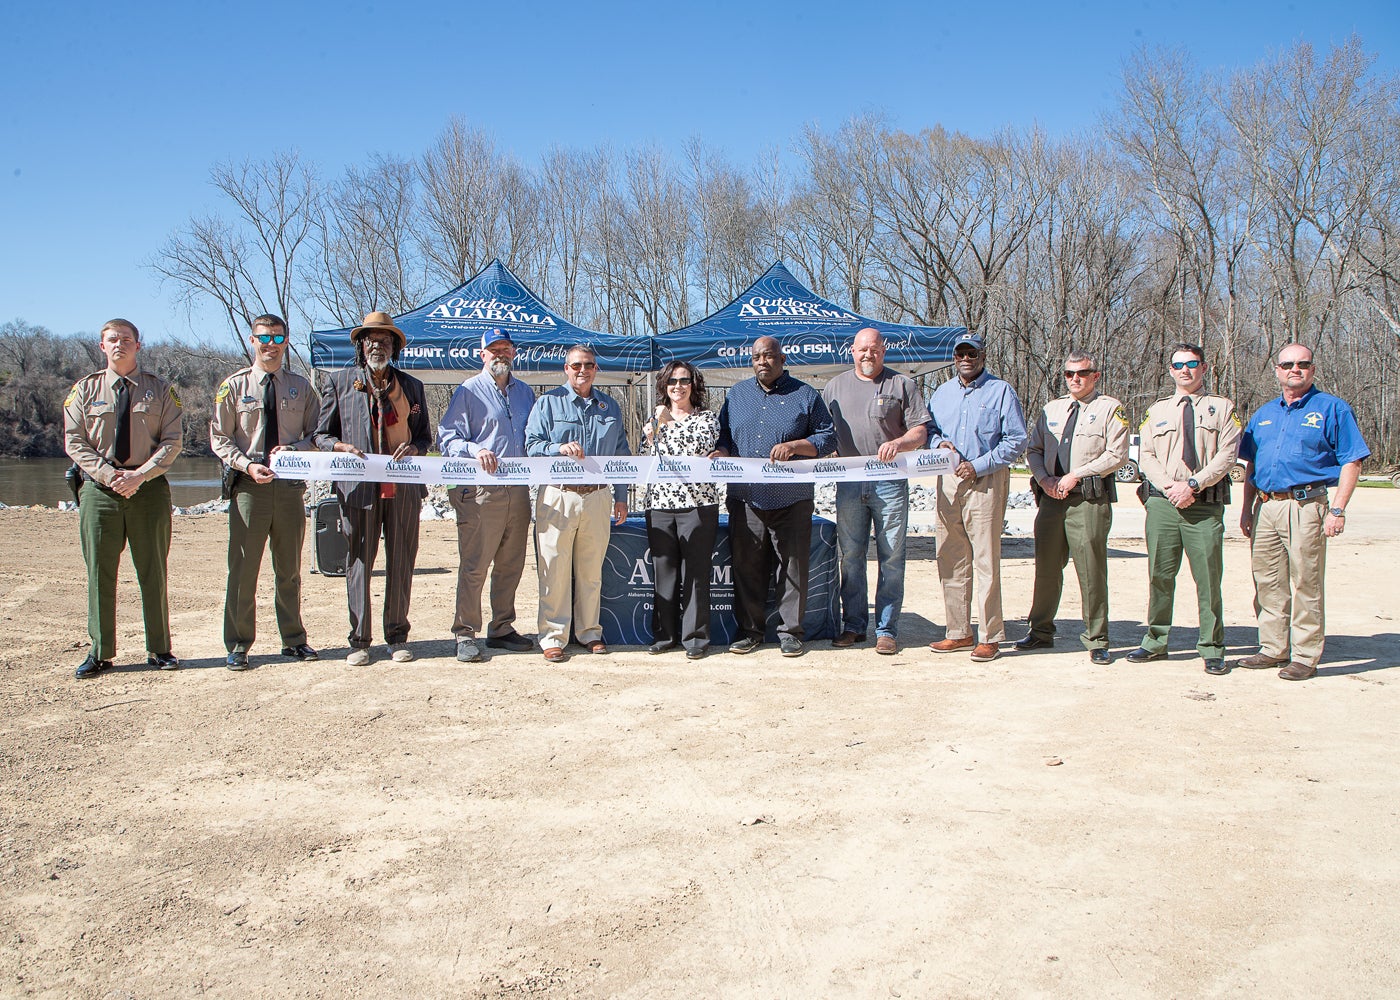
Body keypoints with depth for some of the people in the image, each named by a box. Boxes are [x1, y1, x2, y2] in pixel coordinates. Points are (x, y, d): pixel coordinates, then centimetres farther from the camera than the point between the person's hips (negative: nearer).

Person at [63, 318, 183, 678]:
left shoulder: (160, 390, 6)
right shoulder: (85, 390, 8)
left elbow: (172, 442, 0)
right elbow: (74, 442, 3)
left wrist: (139, 475, -13)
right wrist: (108, 475, -11)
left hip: (149, 489, -1)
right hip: (99, 490, 1)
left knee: (153, 571, 4)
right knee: (99, 572, 2)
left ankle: (159, 649, 13)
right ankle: (100, 653, 11)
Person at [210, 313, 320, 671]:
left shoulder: (300, 387, 8)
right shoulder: (233, 386, 3)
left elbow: (316, 435, 10)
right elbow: (220, 439, 3)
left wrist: (294, 449, -11)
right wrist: (248, 465, -13)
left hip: (290, 485, 2)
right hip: (249, 485, -2)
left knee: (289, 568, 11)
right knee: (243, 569, -3)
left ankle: (293, 640, 22)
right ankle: (238, 646, 7)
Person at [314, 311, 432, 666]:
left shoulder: (411, 386, 14)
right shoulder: (340, 382, 10)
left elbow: (425, 435, 17)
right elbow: (322, 435, 10)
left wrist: (413, 448, -6)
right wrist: (343, 447, -11)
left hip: (403, 487, 2)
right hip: (359, 487, -1)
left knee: (401, 563, 4)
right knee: (359, 562, 0)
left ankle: (397, 636, 14)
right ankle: (359, 640, 7)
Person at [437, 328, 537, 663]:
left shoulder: (524, 392, 18)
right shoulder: (469, 391, 3)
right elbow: (447, 437, -3)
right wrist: (475, 450, -21)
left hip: (518, 490, 5)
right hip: (481, 491, -5)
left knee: (510, 565, 10)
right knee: (474, 565, -5)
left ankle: (502, 629, 21)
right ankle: (466, 634, 3)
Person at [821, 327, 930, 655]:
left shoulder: (902, 385, 6)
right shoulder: (835, 387, 15)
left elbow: (921, 432, 0)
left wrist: (898, 443, -18)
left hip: (890, 483, -3)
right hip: (849, 483, 3)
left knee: (891, 558, -2)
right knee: (850, 556, 7)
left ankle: (887, 629, 5)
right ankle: (853, 625, 16)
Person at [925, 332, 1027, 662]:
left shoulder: (1001, 392, 1)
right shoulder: (942, 392, 18)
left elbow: (1016, 439, -4)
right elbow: (927, 429, 23)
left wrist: (978, 465, -12)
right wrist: (939, 442, 0)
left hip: (986, 483, -5)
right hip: (948, 482, 5)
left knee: (986, 561, -7)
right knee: (950, 560, 6)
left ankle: (990, 637, -1)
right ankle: (959, 632, 15)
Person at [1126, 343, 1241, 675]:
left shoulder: (1222, 408, 9)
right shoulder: (1157, 410, 17)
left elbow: (1226, 455, -1)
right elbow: (1146, 455, 9)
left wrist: (1193, 485, -12)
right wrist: (1170, 486, -7)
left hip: (1206, 504, -2)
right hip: (1162, 502, 2)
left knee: (1208, 577, -2)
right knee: (1159, 574, 5)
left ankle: (1211, 648, 8)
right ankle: (1156, 641, 15)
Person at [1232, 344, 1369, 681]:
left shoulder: (1331, 409, 1)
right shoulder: (1264, 413, 18)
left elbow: (1351, 462, -3)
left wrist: (1337, 509, -12)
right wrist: (1247, 508, 14)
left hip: (1305, 506, -6)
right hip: (1265, 507, 6)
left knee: (1305, 583, -4)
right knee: (1267, 582, 9)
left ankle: (1305, 656, 3)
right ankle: (1273, 649, 19)